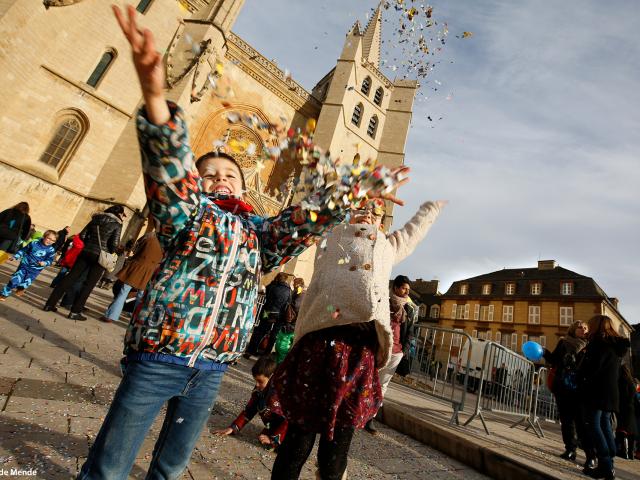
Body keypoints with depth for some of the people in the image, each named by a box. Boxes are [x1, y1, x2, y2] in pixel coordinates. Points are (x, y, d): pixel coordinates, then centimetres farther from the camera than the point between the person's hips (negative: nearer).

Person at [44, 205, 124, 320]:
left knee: (70, 277, 10)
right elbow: (114, 244, -12)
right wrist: (109, 253, 7)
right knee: (89, 284, 3)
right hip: (100, 256, -5)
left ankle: (50, 304, 13)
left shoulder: (96, 219, 12)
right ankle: (75, 311, 6)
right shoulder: (117, 225, -5)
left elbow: (82, 235, 9)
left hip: (86, 252, 5)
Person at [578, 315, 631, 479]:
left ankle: (606, 466, -8)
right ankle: (609, 464, 12)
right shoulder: (617, 345, 17)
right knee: (605, 425, 10)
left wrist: (580, 380, -3)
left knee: (592, 424, -6)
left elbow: (592, 367, -16)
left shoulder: (599, 341, -10)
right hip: (612, 392, 9)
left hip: (597, 390, -9)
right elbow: (616, 371, 21)